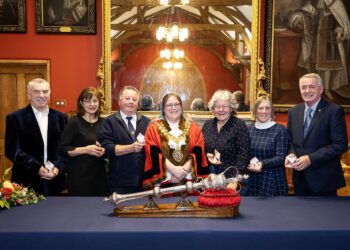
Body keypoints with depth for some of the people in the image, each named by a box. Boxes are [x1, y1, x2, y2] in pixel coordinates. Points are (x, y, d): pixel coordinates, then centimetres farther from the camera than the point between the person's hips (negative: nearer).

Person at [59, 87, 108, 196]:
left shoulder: (103, 122, 8)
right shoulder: (74, 122, -6)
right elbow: (62, 149, -10)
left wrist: (103, 150, -2)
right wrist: (86, 149, -19)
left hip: (99, 175, 5)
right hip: (79, 176, -5)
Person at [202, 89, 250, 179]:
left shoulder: (239, 125, -8)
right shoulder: (207, 125, 7)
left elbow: (243, 155, -12)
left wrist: (235, 177, -20)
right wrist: (207, 156, -6)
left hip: (230, 176, -4)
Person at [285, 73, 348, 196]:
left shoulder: (334, 111, -9)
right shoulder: (293, 112, 9)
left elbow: (340, 145, -14)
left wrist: (311, 159, -20)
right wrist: (291, 154, -8)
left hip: (324, 178, -5)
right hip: (300, 178, 5)